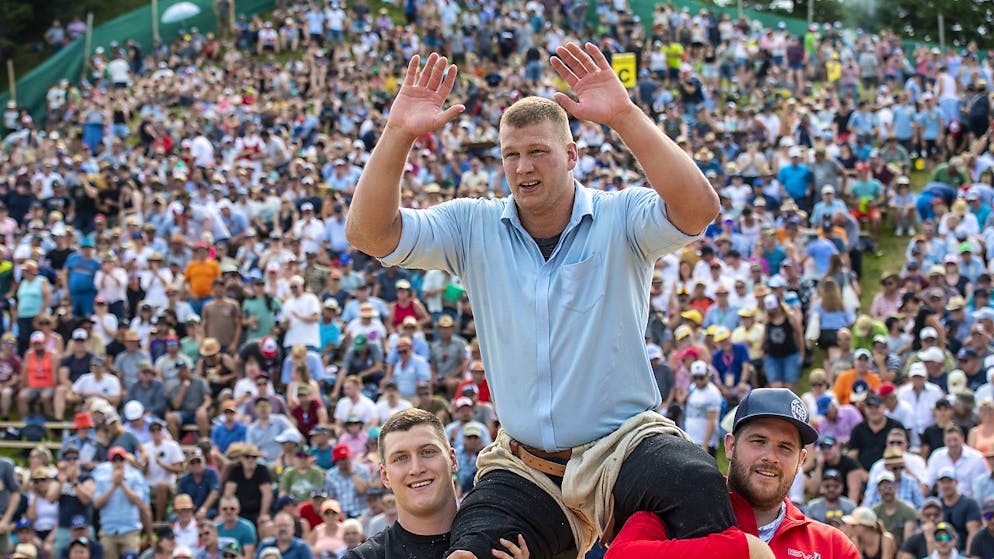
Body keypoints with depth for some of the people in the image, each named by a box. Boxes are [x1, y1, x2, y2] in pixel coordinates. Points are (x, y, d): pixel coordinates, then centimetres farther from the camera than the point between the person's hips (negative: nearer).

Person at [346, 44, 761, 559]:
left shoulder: (620, 218, -3)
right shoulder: (474, 228, 6)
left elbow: (698, 211, -23)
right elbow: (368, 234, -4)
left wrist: (624, 116, -32)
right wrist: (398, 135, -17)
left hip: (626, 444, -3)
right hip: (525, 472, 3)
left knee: (697, 487, -35)